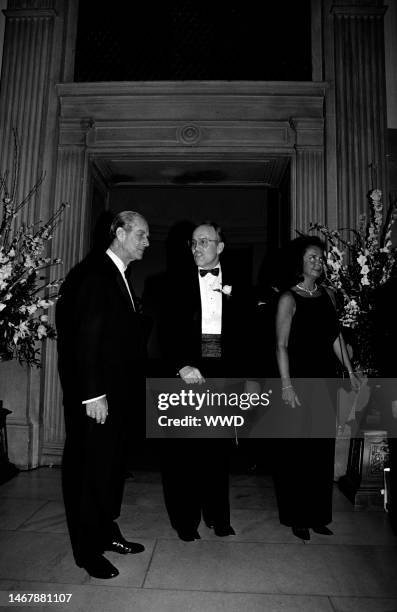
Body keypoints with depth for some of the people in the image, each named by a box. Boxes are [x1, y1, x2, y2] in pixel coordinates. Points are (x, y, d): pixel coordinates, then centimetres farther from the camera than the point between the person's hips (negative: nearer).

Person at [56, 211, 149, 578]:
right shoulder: (94, 273, -14)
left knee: (111, 466, 18)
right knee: (88, 469, 6)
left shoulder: (119, 276, 13)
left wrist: (129, 390, 9)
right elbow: (85, 338, -20)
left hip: (118, 393, 9)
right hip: (96, 396, -9)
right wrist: (93, 395, -21)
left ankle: (106, 533, 35)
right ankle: (87, 551, 22)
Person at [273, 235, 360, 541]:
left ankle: (318, 515, 27)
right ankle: (297, 518, 20)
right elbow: (282, 345, -11)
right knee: (298, 450, 4)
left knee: (323, 449, 11)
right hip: (299, 380, -5)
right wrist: (286, 384, -16)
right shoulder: (289, 299, -7)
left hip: (325, 379, 6)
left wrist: (350, 370, 8)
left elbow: (336, 336, 13)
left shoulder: (328, 295, 10)